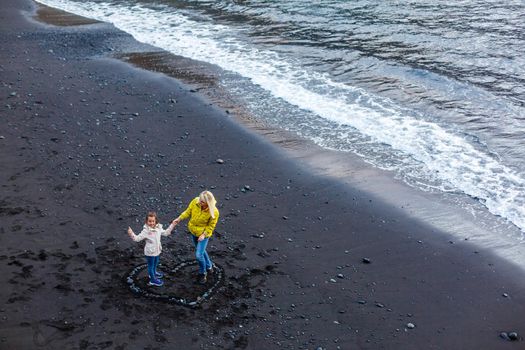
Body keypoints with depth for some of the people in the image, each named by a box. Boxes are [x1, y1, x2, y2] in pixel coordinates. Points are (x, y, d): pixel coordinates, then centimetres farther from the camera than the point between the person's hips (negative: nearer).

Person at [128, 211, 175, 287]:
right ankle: (153, 280, 26)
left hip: (157, 251, 7)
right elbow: (137, 238, -25)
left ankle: (153, 273, 54)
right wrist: (131, 234, -42)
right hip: (150, 252, -7)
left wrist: (172, 226, 9)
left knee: (155, 263, 28)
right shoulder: (146, 231, -24)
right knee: (151, 265, 10)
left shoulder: (158, 228, -5)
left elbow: (165, 233, 12)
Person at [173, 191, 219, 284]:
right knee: (201, 250, 24)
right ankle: (209, 266, 50)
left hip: (204, 233, -5)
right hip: (193, 231, 5)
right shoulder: (195, 201, -23)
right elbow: (188, 212, -6)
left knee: (199, 255, -7)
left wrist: (204, 235, -24)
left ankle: (202, 273, 22)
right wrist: (179, 219, -14)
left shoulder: (214, 212, -32)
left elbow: (211, 226, -17)